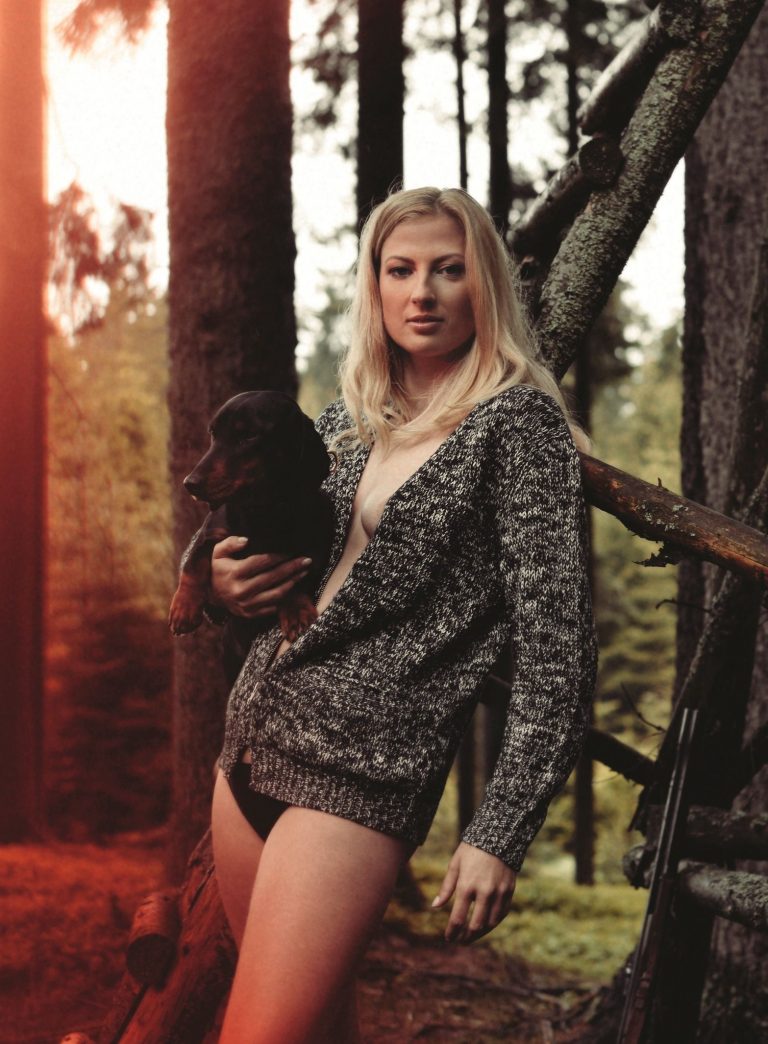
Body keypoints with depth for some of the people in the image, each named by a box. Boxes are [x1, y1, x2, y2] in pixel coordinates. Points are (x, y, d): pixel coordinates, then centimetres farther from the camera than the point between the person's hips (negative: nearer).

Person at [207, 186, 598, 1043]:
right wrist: (224, 584, 3)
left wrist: (500, 835, -18)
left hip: (363, 772, -7)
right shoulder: (346, 423, 13)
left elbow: (557, 644, -13)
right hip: (250, 746, 7)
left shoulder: (517, 423, -7)